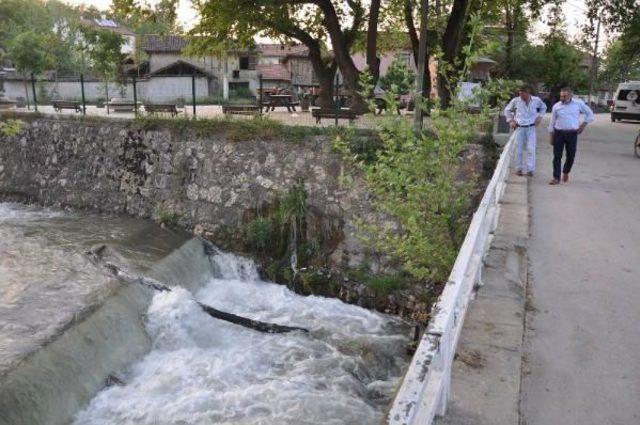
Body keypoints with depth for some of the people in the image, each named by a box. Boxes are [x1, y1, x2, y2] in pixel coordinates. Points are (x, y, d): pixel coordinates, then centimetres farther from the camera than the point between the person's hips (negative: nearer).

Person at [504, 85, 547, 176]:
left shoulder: (536, 100, -1)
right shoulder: (515, 101, -4)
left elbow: (543, 107, 21)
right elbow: (507, 110, 13)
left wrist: (540, 116, 8)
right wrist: (510, 120, 5)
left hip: (531, 128, 0)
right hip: (519, 128, 0)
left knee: (531, 149, -7)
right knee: (519, 149, 4)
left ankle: (530, 169, -2)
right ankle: (519, 168, 15)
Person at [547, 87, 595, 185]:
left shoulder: (579, 104, 2)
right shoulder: (556, 106, 4)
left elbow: (590, 114, 13)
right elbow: (552, 122, 9)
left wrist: (583, 124, 2)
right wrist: (551, 137, 8)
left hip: (572, 134, 0)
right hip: (558, 133, 0)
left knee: (571, 156, 6)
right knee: (557, 156, -5)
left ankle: (566, 172, 32)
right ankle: (556, 178, -1)